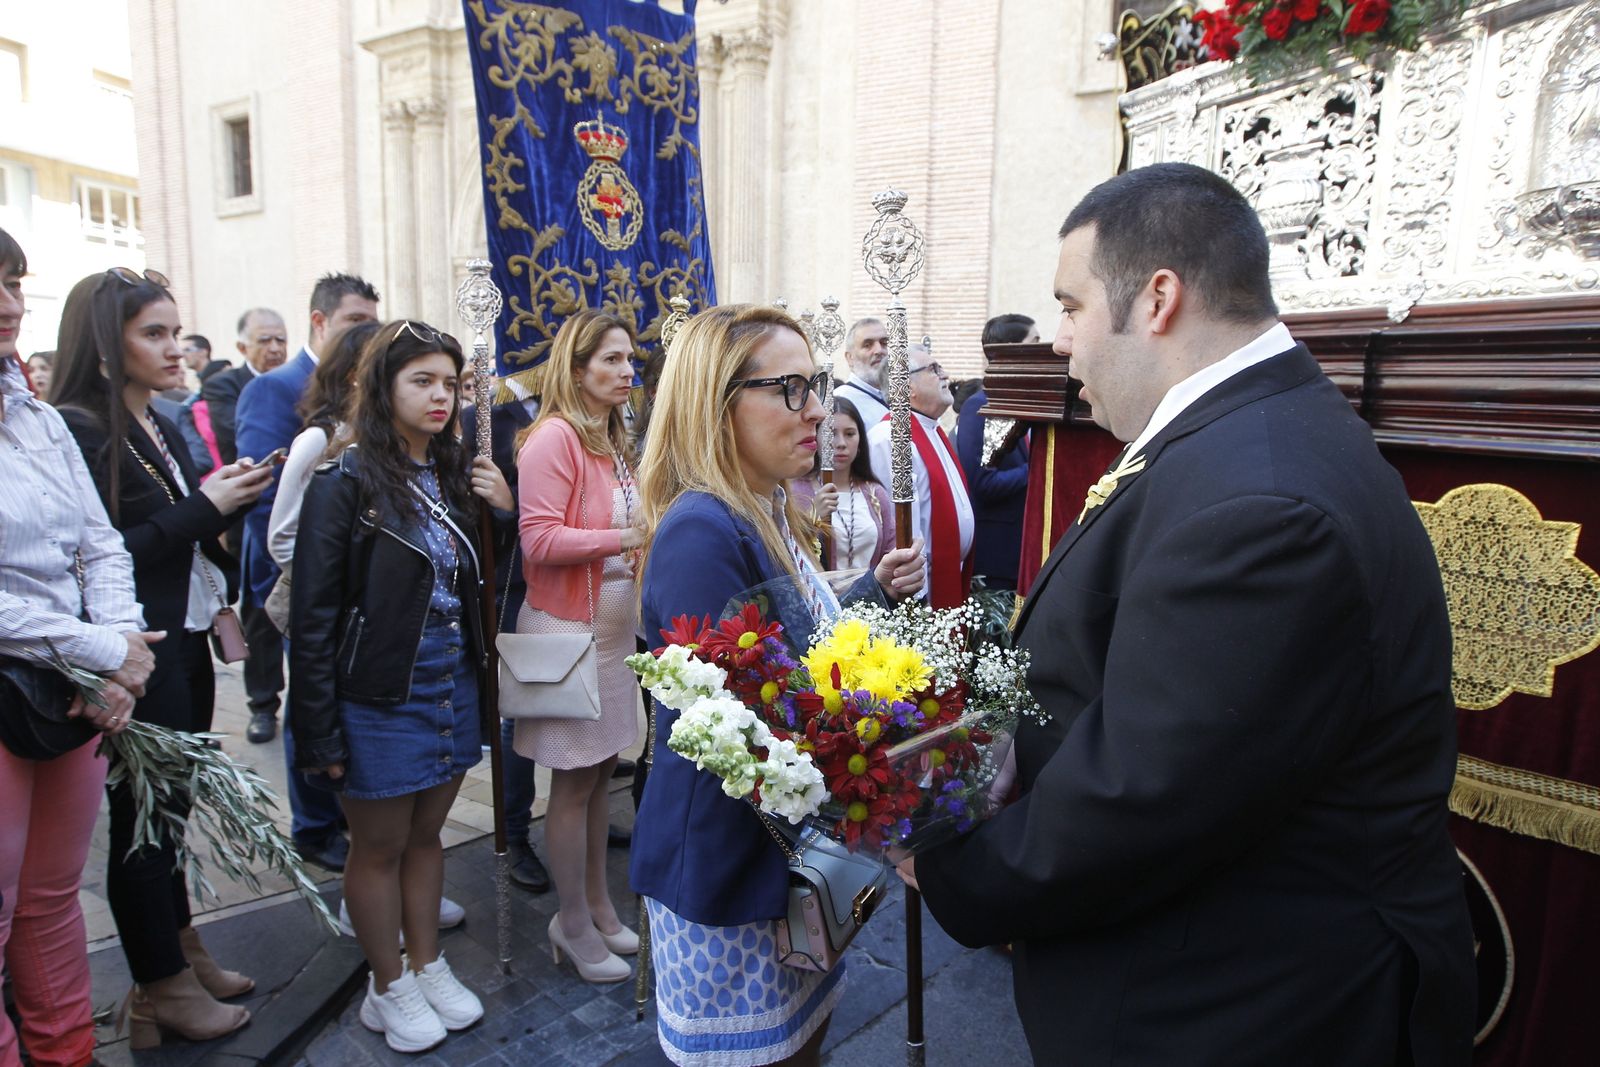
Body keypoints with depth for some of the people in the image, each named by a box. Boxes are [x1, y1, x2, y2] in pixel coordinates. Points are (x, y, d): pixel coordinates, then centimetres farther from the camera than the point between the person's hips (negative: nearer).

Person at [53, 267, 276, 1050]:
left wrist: (229, 500, 0)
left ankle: (180, 949, 33)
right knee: (144, 814, 6)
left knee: (170, 806, 18)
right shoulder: (78, 429, -15)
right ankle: (162, 987, 22)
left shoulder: (161, 428, 10)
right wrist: (202, 508, -19)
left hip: (185, 644, 8)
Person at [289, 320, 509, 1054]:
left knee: (426, 834, 19)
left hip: (453, 691, 5)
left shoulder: (456, 476, 4)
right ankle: (389, 988, 31)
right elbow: (313, 617, -13)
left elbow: (483, 585, 10)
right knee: (379, 847, 12)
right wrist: (319, 732, -15)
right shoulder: (347, 483, -13)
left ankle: (427, 966, 37)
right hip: (380, 703, -5)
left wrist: (504, 512, -7)